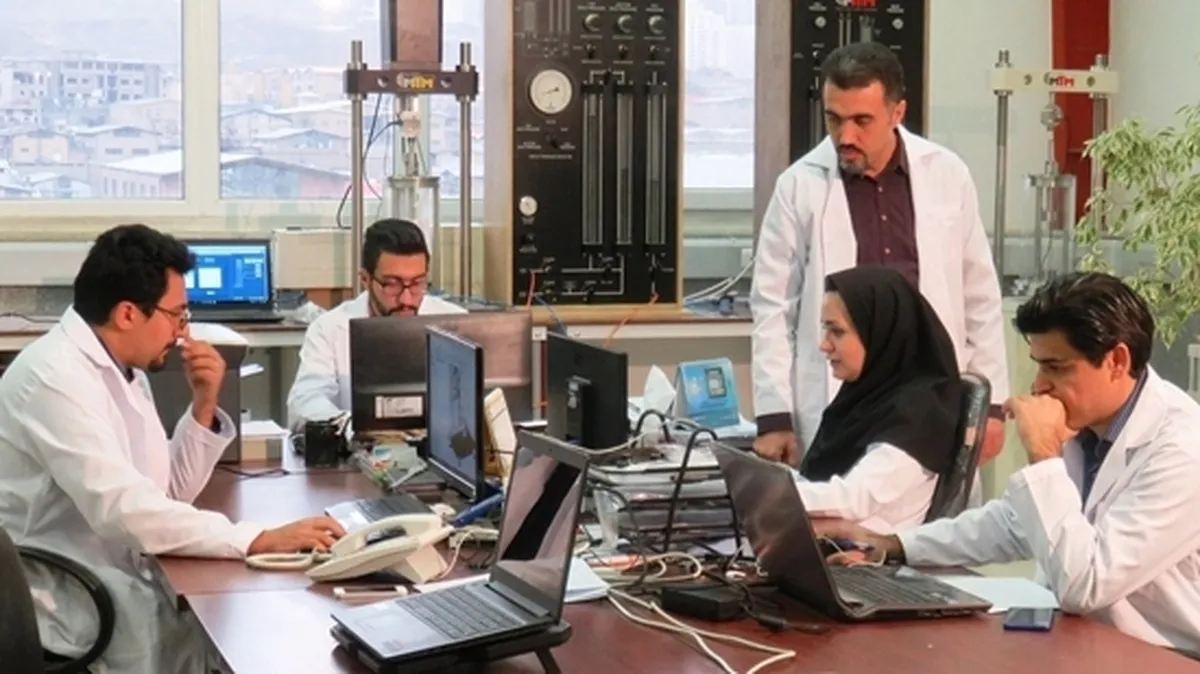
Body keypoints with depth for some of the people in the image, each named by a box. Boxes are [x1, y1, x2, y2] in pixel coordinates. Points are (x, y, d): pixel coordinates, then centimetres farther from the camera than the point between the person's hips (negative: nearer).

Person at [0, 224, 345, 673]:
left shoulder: (123, 370, 8)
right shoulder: (56, 377, -20)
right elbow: (121, 508, -30)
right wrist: (260, 540, -32)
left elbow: (167, 491, 14)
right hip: (65, 603, -8)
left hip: (113, 578, 8)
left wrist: (203, 406, -1)